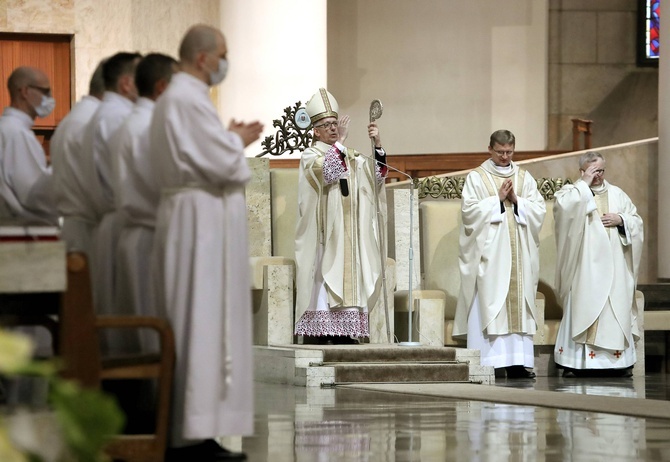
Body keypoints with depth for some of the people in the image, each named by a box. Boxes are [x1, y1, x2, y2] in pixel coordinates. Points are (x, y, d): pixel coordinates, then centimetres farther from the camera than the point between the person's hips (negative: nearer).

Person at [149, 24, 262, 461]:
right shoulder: (189, 100, -16)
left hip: (191, 217, 11)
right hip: (203, 224, -11)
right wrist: (239, 141, -1)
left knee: (194, 324, 10)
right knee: (204, 323, -11)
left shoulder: (175, 98, 17)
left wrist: (230, 140, 13)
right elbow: (223, 164, -19)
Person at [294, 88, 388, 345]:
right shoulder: (310, 155, 2)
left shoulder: (352, 157, 17)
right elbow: (325, 172, -19)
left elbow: (377, 174, 6)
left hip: (350, 235, 5)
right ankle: (323, 331, -15)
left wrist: (377, 146, -8)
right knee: (325, 277, -12)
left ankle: (346, 331, 0)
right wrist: (340, 142, -22)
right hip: (325, 233, -5)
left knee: (350, 282, 1)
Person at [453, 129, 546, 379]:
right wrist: (498, 199, -10)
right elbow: (469, 210, -8)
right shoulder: (477, 177, 4)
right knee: (488, 304, -9)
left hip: (519, 253, 4)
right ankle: (488, 362, -11)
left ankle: (517, 361, -1)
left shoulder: (525, 178, 14)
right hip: (488, 253, -4)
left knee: (519, 303, -1)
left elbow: (539, 209, 6)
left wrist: (516, 200, -8)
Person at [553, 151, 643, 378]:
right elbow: (564, 206, -20)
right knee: (581, 307, -8)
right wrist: (584, 183, -13)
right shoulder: (573, 191, 4)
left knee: (616, 310, 0)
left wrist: (621, 219, -5)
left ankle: (618, 360, 4)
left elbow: (637, 223, 15)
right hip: (584, 267, -3)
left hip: (613, 266, 3)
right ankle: (575, 361, -7)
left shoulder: (617, 194, 16)